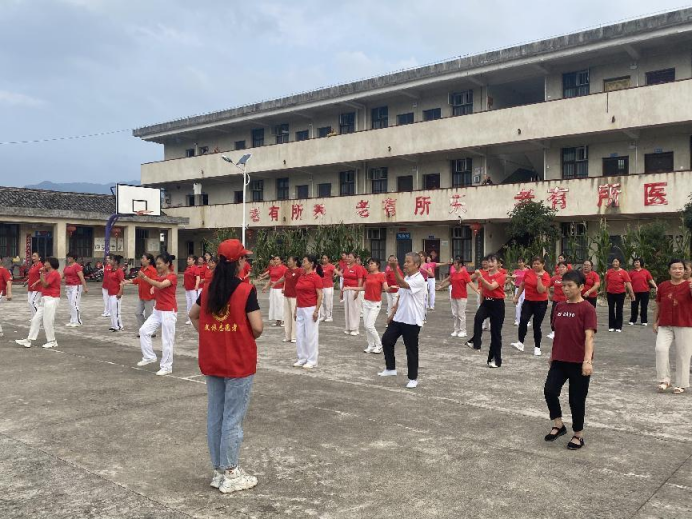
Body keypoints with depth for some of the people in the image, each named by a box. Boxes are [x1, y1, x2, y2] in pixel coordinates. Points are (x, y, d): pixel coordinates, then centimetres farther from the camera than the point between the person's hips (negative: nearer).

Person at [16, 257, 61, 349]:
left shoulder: (54, 273, -13)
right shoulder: (48, 273, 18)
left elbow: (45, 284, -19)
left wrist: (42, 273, -14)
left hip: (51, 299, -11)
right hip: (44, 299, 11)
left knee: (48, 321, -6)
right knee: (36, 319, 8)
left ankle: (52, 341, 6)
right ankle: (29, 340, 11)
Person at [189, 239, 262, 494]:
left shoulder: (209, 288, 4)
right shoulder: (246, 290, -15)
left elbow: (193, 315, 17)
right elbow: (257, 327, -17)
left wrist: (209, 336, 13)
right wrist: (251, 337, 3)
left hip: (211, 361, 6)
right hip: (239, 362, -6)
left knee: (215, 416, 13)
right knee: (233, 418, 2)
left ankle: (219, 470, 24)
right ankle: (230, 475, 11)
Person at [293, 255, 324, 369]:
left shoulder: (316, 277, -10)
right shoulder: (301, 277, 11)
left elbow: (320, 295, -12)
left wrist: (316, 311, -18)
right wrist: (296, 309, 13)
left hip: (311, 309, -7)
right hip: (300, 309, 7)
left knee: (311, 336, 0)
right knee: (299, 335, 10)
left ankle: (312, 361, 9)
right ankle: (302, 359, 21)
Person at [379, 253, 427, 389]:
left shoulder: (419, 280, -18)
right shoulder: (406, 279, 11)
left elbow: (402, 285, -34)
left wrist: (395, 269, -45)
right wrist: (393, 313, 14)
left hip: (412, 321, -8)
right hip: (399, 318, 8)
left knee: (411, 350, 1)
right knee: (387, 340, 9)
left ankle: (413, 378, 14)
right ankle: (391, 368, 24)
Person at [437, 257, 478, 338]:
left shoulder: (464, 273, -12)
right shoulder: (453, 273, 7)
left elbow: (470, 283, -18)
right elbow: (449, 282, 20)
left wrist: (477, 291, -29)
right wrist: (441, 287, 27)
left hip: (462, 297, -7)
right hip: (453, 297, 7)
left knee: (461, 314, -2)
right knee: (455, 314, 10)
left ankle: (463, 331, 7)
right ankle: (456, 330, 18)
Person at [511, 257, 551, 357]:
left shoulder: (545, 276, -12)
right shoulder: (528, 273, 2)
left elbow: (540, 290, -23)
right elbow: (522, 285, 14)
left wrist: (539, 278, -28)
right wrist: (517, 297, 16)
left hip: (540, 303, -3)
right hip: (528, 301, 4)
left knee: (536, 325, 2)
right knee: (523, 320, -16)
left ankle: (537, 347, 15)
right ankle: (520, 343, -13)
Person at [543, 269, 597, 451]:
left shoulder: (587, 308, -12)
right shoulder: (560, 307, 7)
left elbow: (589, 336, -18)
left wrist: (587, 361, -26)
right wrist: (552, 355, 20)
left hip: (578, 362, -5)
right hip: (559, 360, 5)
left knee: (577, 399, 4)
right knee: (549, 390, -8)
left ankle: (578, 435, 22)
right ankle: (558, 425, 13)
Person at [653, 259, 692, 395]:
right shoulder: (663, 286, 3)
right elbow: (658, 306, 12)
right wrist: (655, 322, 9)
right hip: (665, 325, 2)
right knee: (660, 349, -14)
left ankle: (682, 384, 16)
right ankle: (665, 380, -1)